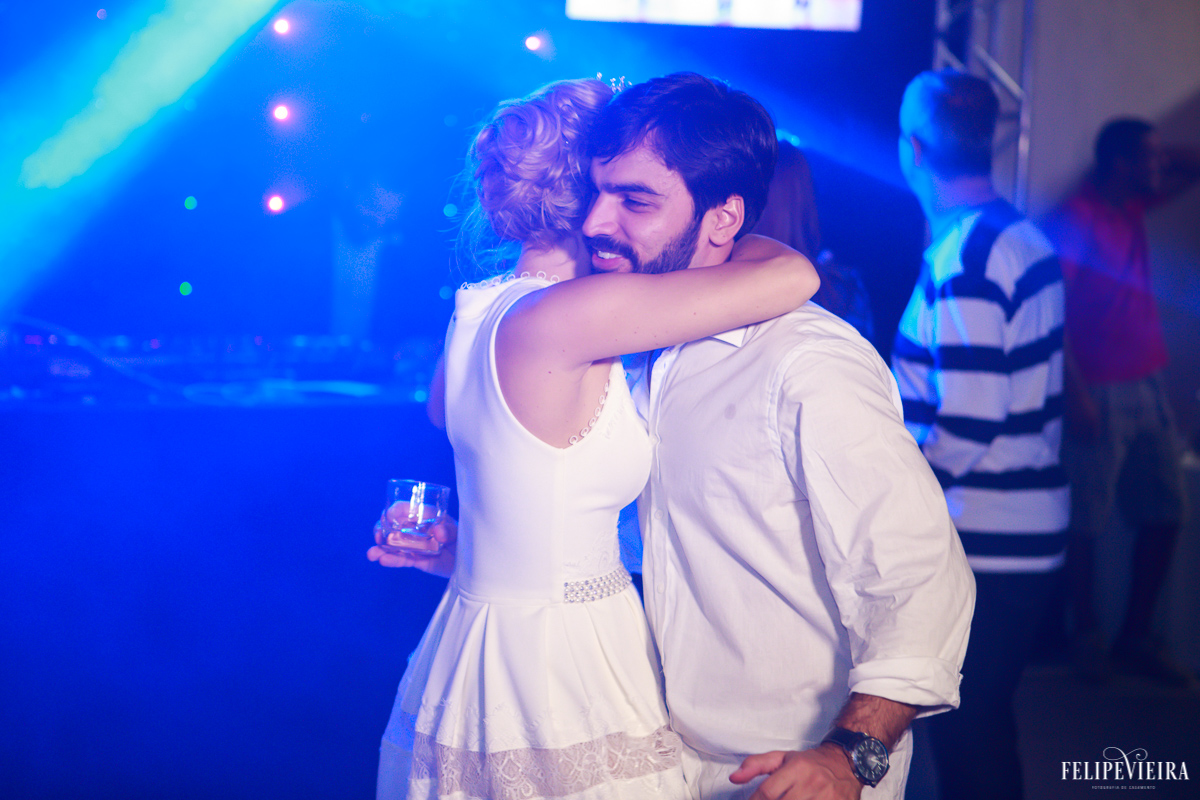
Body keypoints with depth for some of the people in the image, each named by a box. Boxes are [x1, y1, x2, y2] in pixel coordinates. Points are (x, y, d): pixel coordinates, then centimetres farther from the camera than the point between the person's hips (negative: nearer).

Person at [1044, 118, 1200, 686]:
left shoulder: (1133, 204, 12)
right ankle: (1088, 638, 16)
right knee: (1087, 522, 0)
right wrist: (1076, 394, -20)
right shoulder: (1075, 218, -11)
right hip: (1099, 395, -8)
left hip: (1146, 387, 8)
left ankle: (1135, 639, 19)